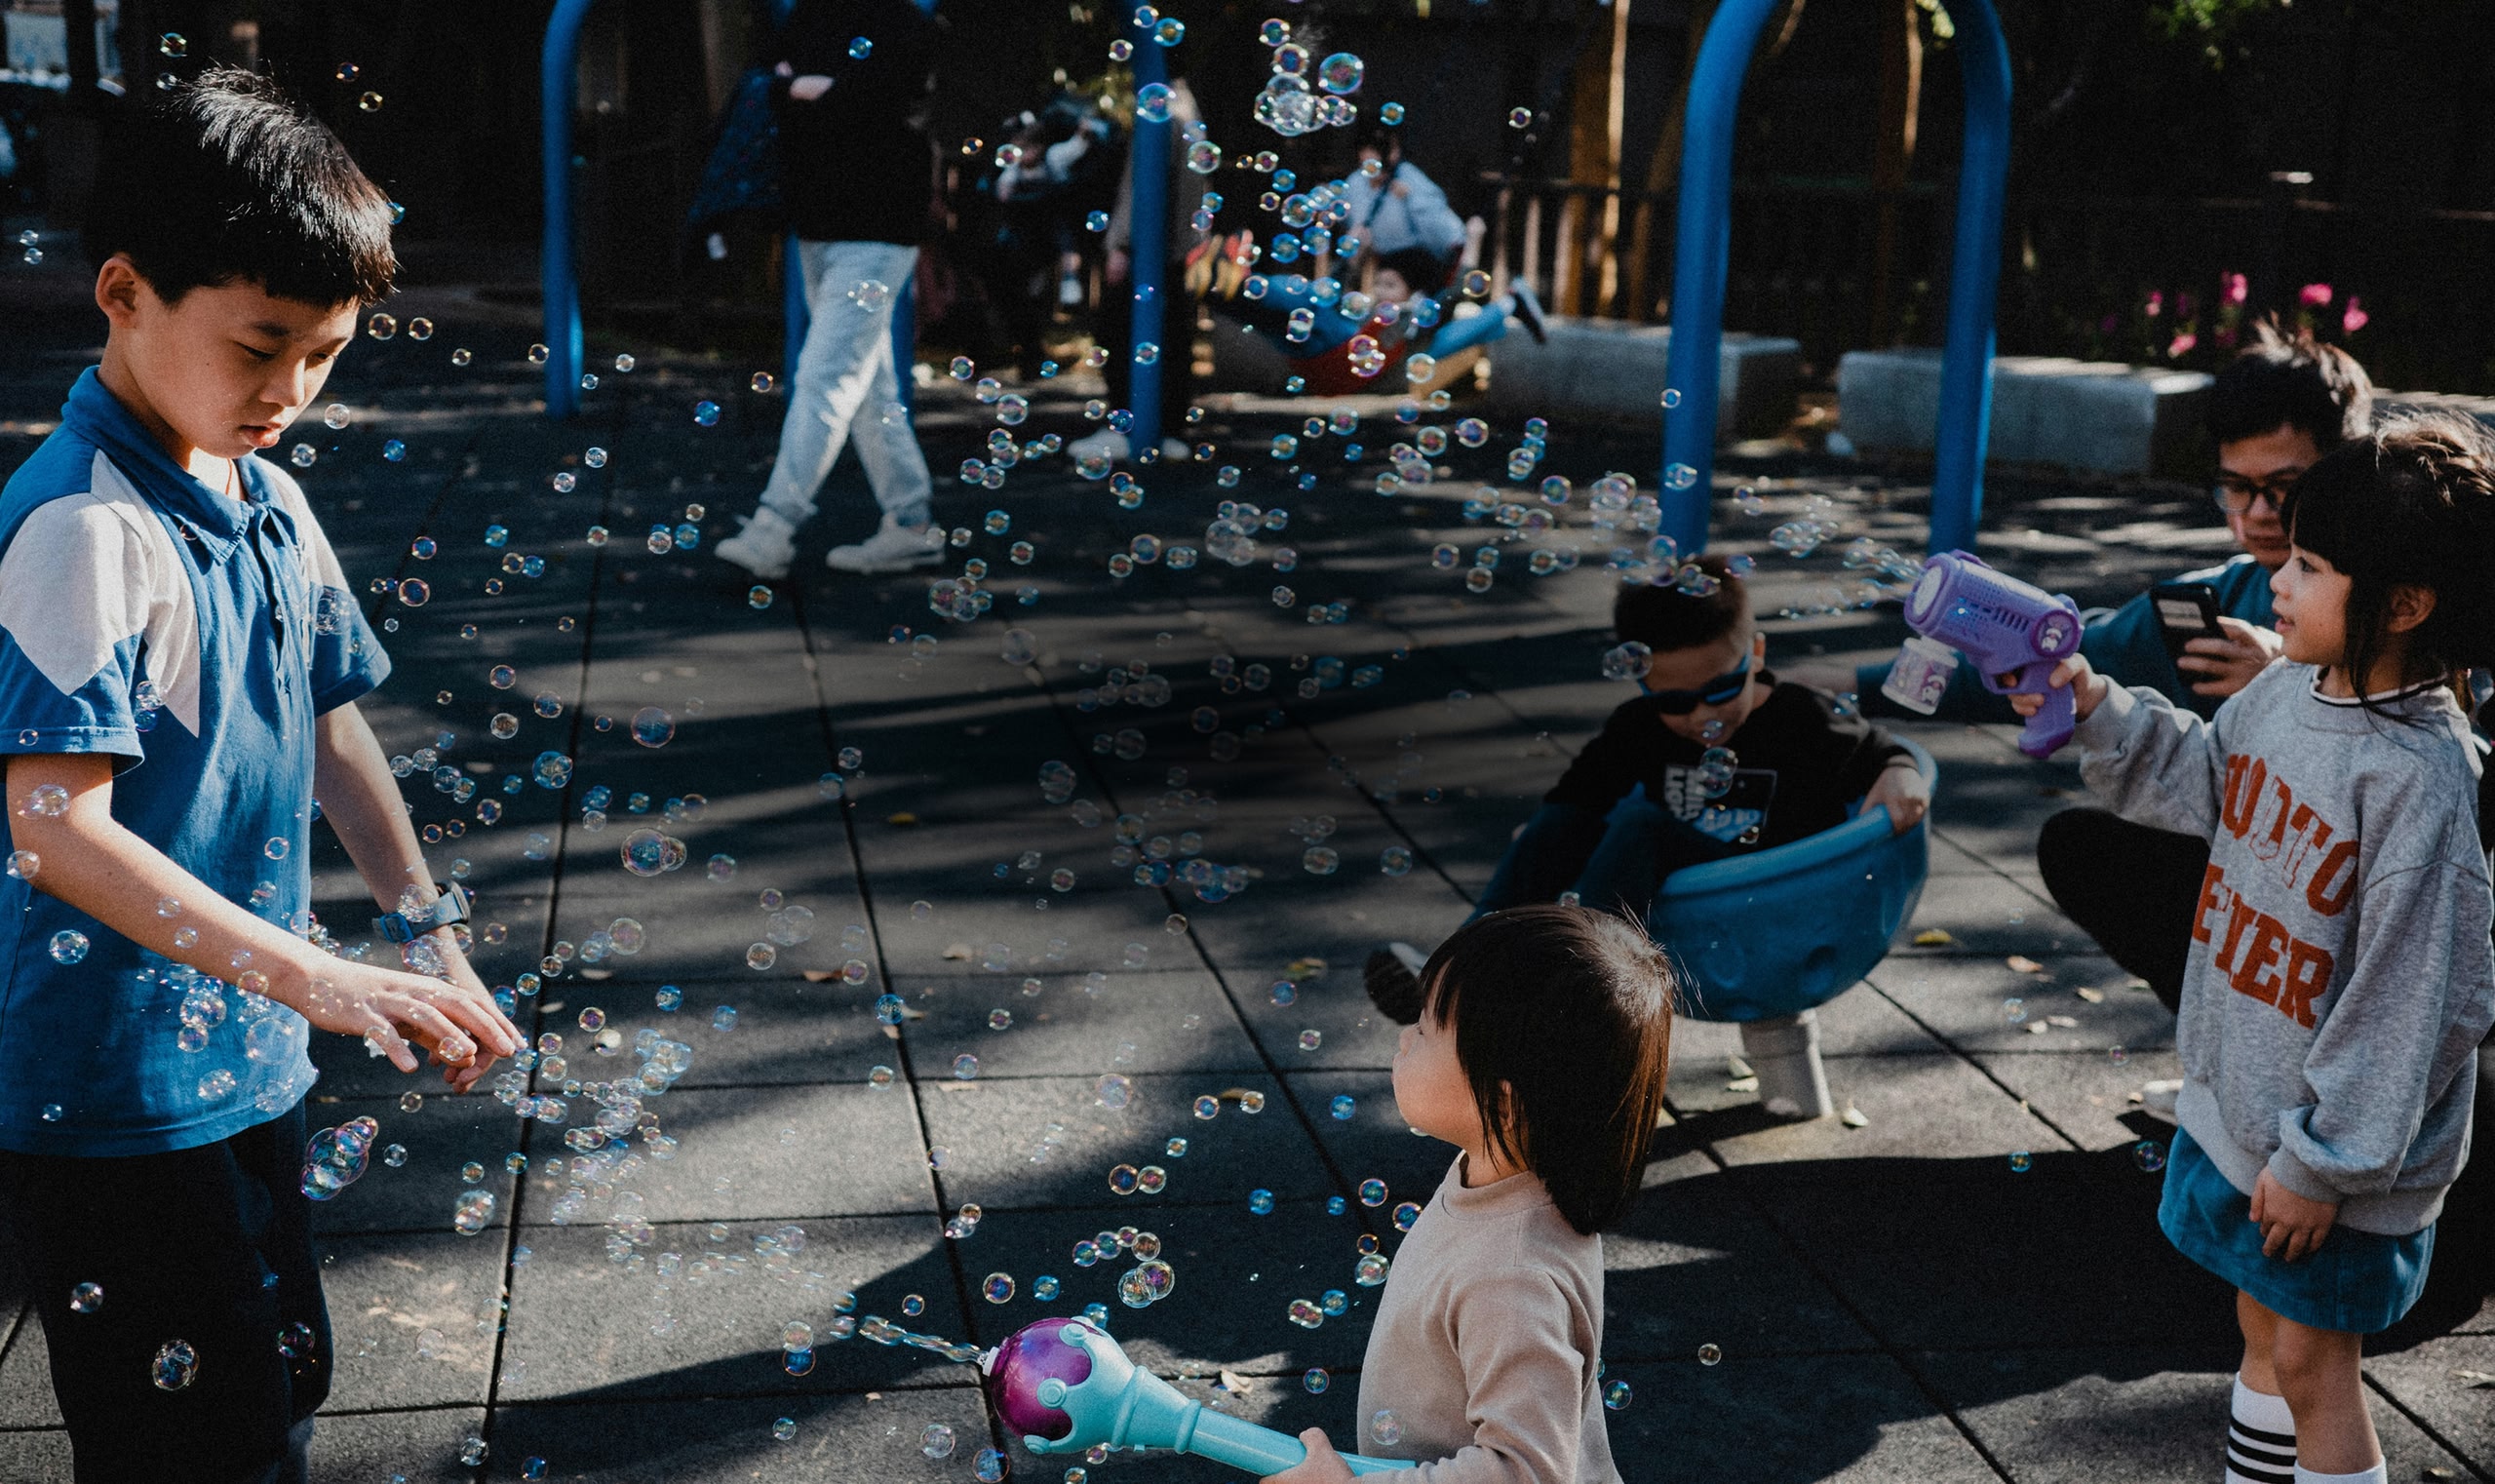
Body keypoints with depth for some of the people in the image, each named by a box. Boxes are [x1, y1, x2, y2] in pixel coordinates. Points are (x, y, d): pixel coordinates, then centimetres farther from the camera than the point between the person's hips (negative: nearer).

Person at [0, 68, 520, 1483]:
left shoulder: (270, 503, 6)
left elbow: (331, 727, 15)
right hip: (114, 1106, -9)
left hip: (249, 1068, 9)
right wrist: (315, 979, -31)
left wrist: (431, 938, 12)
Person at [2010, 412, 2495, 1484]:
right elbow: (2196, 781, 18)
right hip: (2236, 1100, 8)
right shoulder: (2284, 690, -4)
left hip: (2334, 1151, -7)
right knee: (2264, 1328, 23)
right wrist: (2097, 710, 3)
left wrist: (2323, 1162, -18)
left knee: (2311, 1359, 6)